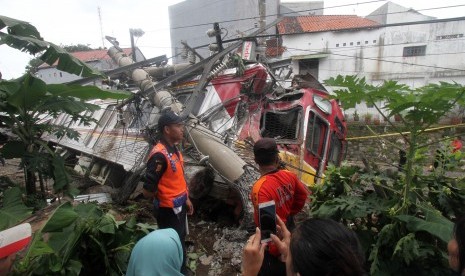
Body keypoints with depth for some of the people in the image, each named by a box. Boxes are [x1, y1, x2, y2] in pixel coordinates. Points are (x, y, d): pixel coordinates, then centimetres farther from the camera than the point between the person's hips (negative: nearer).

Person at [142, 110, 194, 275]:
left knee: (180, 241, 25)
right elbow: (148, 191, -27)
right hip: (168, 210, -9)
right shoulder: (159, 155, -27)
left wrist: (186, 199, 15)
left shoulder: (174, 149, 3)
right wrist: (162, 197, -7)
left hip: (179, 206, 9)